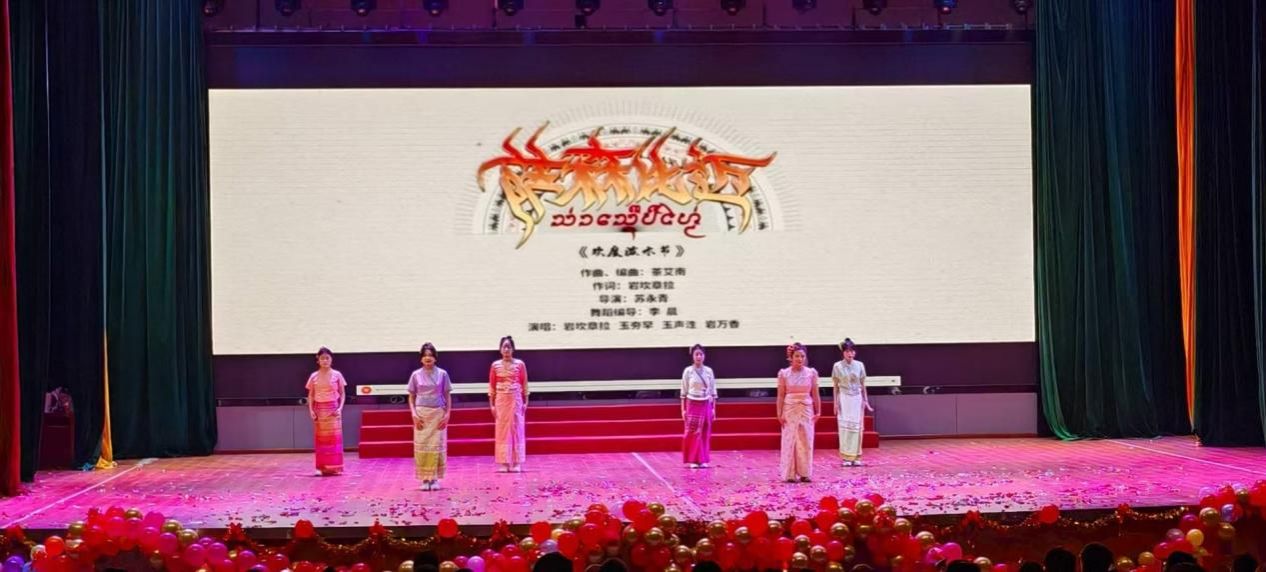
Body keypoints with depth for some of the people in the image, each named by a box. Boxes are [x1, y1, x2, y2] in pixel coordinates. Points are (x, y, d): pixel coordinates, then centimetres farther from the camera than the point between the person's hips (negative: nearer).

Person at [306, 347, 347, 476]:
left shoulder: (337, 375, 1)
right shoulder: (314, 376, 4)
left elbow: (342, 394, 3)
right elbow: (310, 395, 6)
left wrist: (340, 408, -10)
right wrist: (311, 410, -6)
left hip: (333, 409, -1)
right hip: (319, 409, 1)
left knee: (334, 437, -4)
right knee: (320, 438, 1)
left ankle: (334, 467, -1)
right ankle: (322, 467, 3)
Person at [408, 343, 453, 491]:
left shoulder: (442, 374, 2)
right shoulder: (416, 375, 3)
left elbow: (447, 396, 5)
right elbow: (411, 397, 6)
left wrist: (447, 414, -5)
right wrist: (414, 415, -6)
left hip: (438, 413, 0)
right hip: (421, 414, 1)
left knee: (437, 445, -1)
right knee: (421, 446, -1)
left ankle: (434, 478, 5)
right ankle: (424, 479, 5)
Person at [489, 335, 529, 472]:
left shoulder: (520, 364, 1)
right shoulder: (495, 365, 3)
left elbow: (524, 385, 3)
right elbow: (492, 386, 5)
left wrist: (525, 402, -1)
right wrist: (491, 404, 1)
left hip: (516, 400, -1)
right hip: (501, 401, 1)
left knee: (517, 429, 1)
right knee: (502, 430, 2)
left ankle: (516, 463, 6)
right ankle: (504, 463, 6)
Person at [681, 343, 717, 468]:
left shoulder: (709, 371, 5)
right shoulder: (688, 371, -2)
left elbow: (713, 391, 8)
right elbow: (684, 392, 0)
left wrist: (714, 408, 5)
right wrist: (683, 409, -4)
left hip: (706, 405, 2)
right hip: (692, 405, -2)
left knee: (705, 433, 4)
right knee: (693, 433, -3)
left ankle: (703, 460, 11)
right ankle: (692, 460, 3)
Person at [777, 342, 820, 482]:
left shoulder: (811, 373, 1)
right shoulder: (784, 374, -3)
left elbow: (815, 394, 5)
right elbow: (781, 396, -1)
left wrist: (818, 412, 4)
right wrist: (779, 414, -5)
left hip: (806, 410, 1)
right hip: (789, 410, -1)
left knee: (806, 441, 2)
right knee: (789, 441, 0)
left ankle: (805, 473, 10)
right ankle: (790, 474, 6)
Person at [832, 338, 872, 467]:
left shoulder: (860, 365, 4)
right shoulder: (837, 366, -1)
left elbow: (863, 384, 8)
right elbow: (836, 386, 1)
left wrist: (866, 401, 5)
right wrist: (835, 403, -4)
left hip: (857, 399, 2)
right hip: (844, 398, -2)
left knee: (857, 426, 1)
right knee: (845, 427, -3)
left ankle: (856, 457, 7)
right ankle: (846, 457, 0)